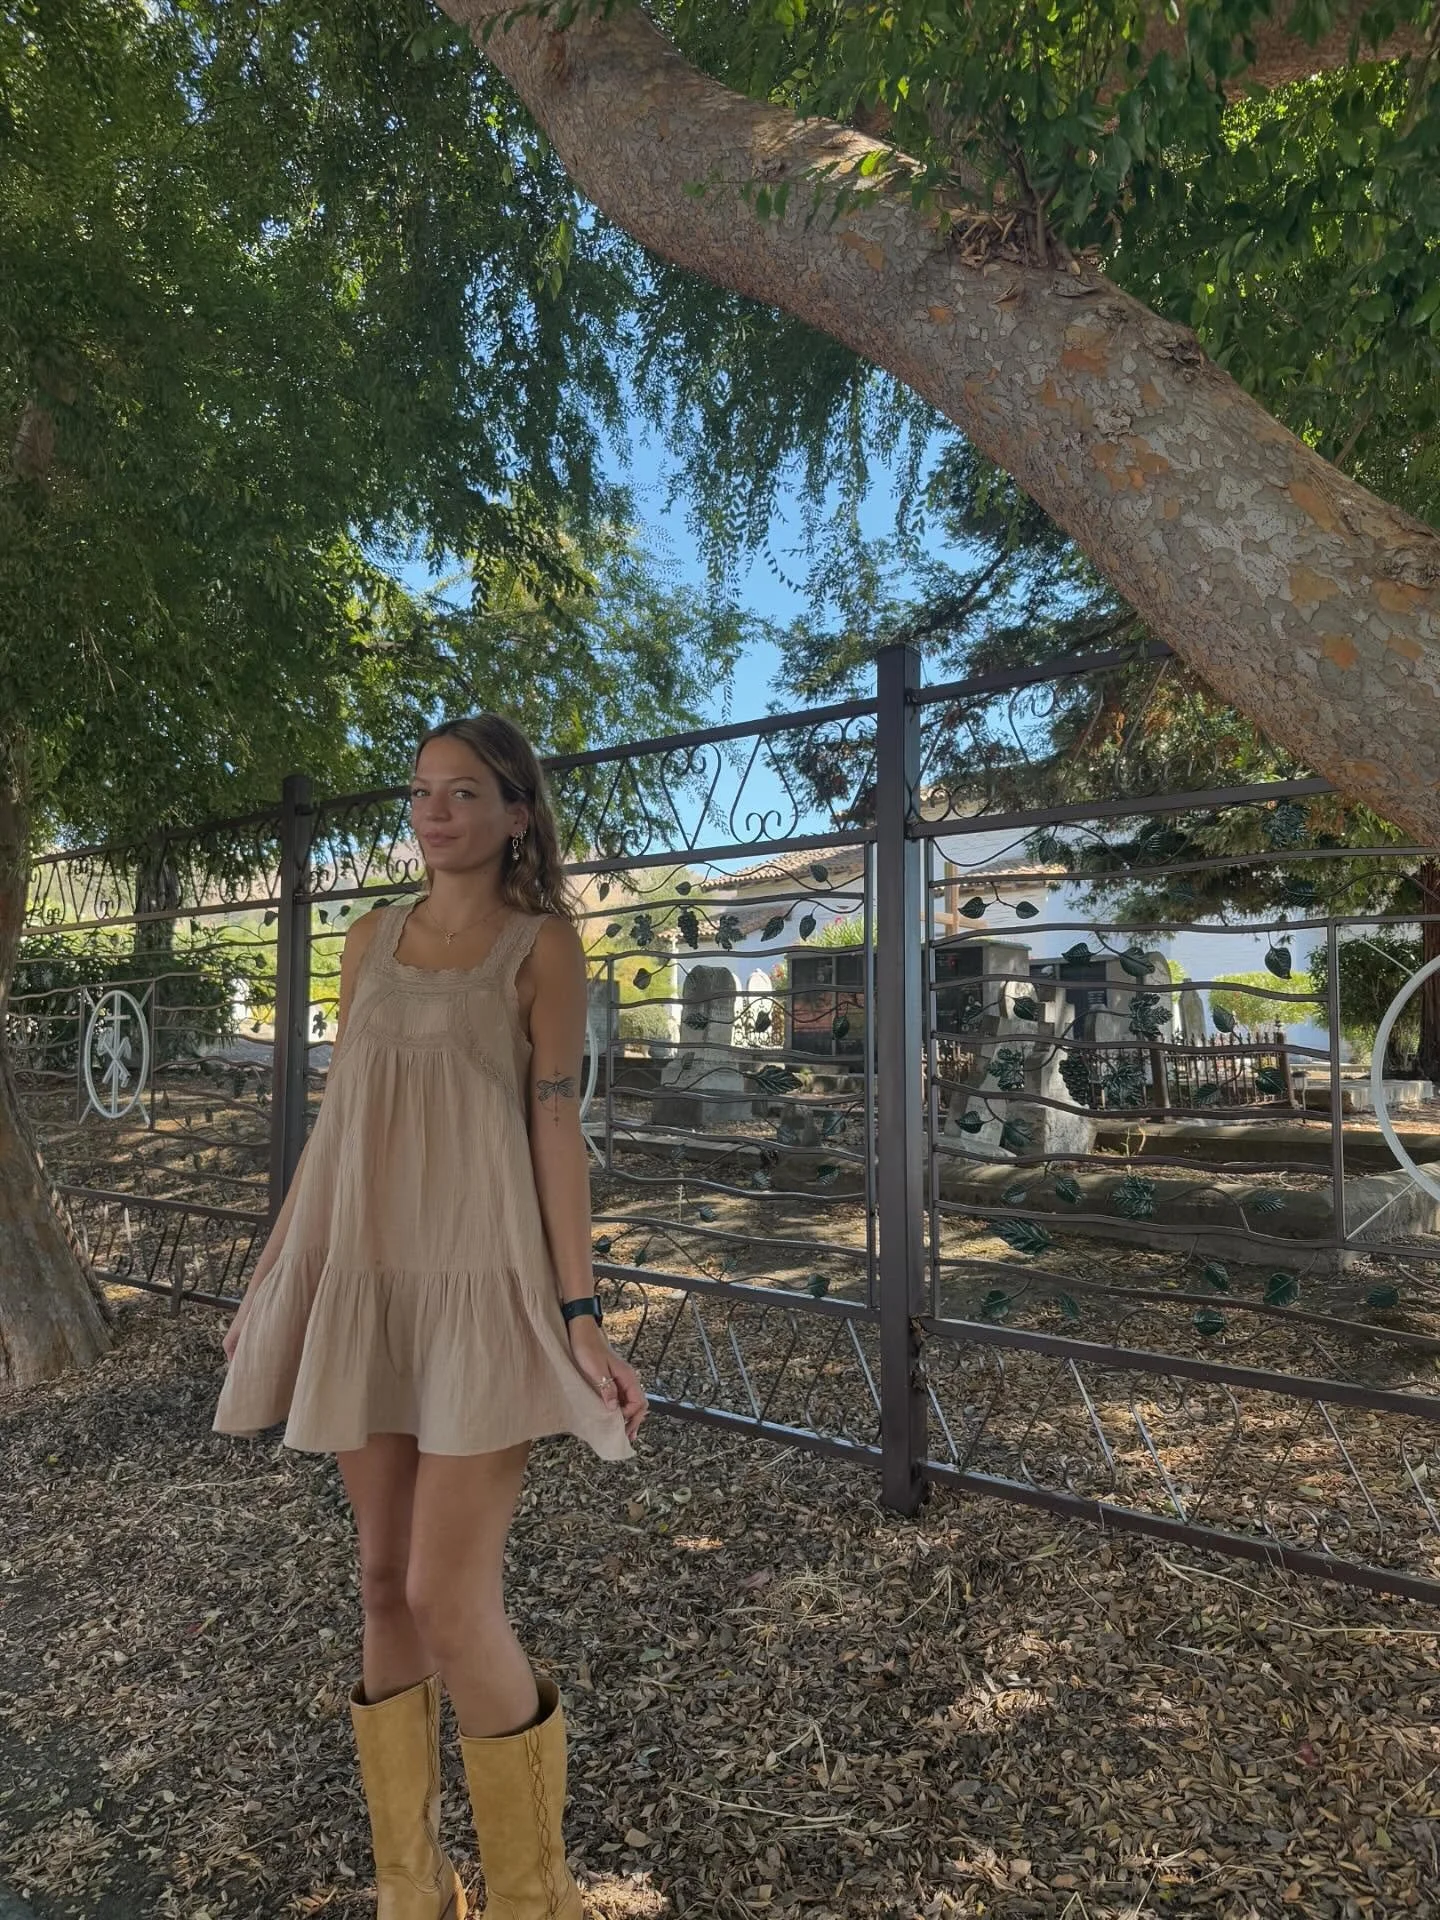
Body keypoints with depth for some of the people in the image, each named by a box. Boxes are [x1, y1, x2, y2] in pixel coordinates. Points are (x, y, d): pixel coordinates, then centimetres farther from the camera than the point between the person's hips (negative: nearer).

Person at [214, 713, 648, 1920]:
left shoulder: (542, 941, -3)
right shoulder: (371, 940, 11)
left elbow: (556, 1123, -7)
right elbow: (337, 1118, 13)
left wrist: (581, 1311, -12)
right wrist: (271, 1269, 15)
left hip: (483, 1274, -5)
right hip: (364, 1274, 5)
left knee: (452, 1601, -6)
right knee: (385, 1583, 12)